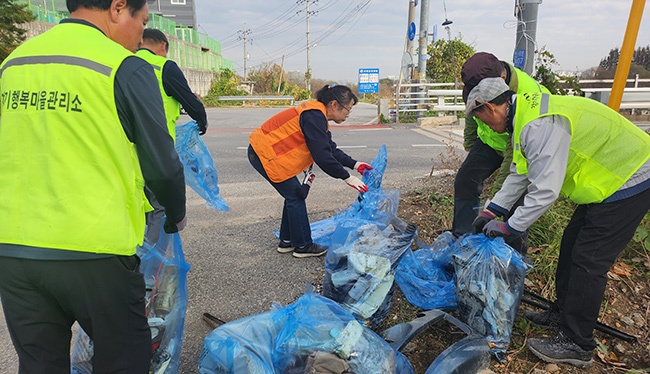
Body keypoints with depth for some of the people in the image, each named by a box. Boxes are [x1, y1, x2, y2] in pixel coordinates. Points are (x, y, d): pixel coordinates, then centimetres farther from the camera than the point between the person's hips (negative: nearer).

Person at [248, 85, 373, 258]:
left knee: (294, 195, 14)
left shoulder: (318, 116, 11)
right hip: (264, 155, -10)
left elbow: (331, 149, 14)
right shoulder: (314, 117, -22)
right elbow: (322, 155, -26)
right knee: (295, 197, -3)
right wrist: (347, 178, -19)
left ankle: (287, 242, 26)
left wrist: (355, 164, 7)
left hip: (264, 150, 10)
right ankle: (303, 246, 10)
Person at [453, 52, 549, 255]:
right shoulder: (476, 82, -20)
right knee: (465, 181, -9)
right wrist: (469, 146, 14)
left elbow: (514, 152, -34)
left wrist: (496, 198, -32)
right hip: (489, 140, 5)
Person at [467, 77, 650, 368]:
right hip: (610, 179, 10)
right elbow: (519, 175, 11)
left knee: (588, 262, -6)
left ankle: (576, 346, 8)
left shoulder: (540, 124, -29)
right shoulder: (525, 115, 5)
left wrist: (509, 227, -17)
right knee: (572, 245, 16)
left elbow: (545, 190, -29)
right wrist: (491, 211, 10)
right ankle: (562, 314, 32)